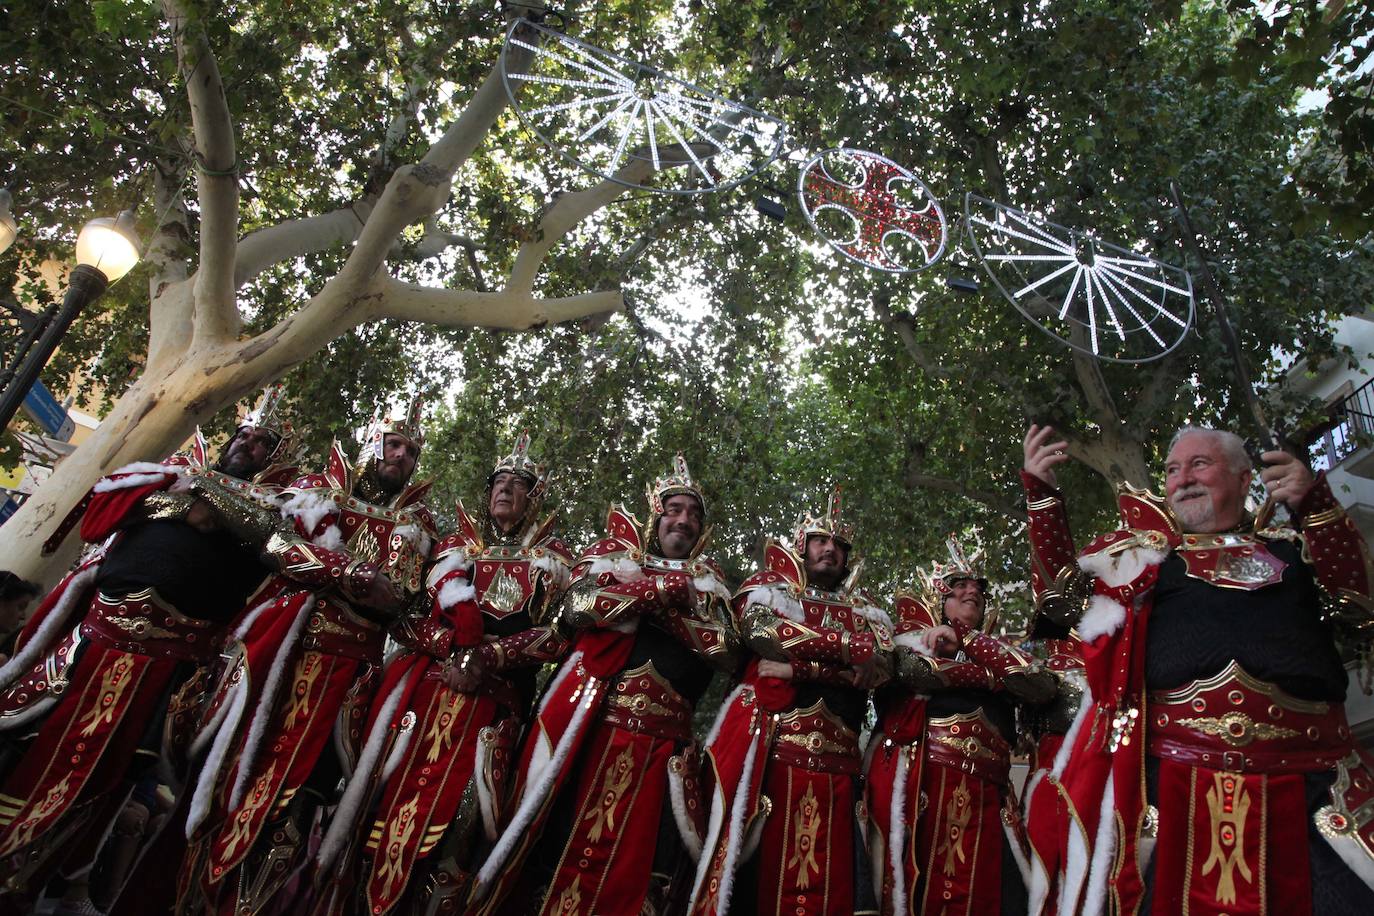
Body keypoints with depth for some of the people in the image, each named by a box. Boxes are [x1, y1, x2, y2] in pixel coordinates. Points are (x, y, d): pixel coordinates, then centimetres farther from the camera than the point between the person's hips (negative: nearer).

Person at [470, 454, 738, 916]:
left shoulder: (707, 584, 17)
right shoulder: (613, 555, 12)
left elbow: (728, 652, 3)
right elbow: (576, 607, -8)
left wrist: (676, 609, -7)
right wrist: (666, 589, -7)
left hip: (661, 739, 2)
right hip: (587, 723, -2)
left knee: (637, 866, 1)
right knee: (558, 847, -2)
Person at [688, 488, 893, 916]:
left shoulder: (865, 609, 21)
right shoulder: (769, 587, 13)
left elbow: (882, 666, 1)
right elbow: (767, 634, -10)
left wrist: (800, 668, -12)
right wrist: (851, 646, -6)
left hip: (837, 754, 3)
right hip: (769, 744, -3)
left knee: (830, 878, -1)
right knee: (760, 868, -6)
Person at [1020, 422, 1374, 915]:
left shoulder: (1293, 546, 15)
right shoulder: (1143, 551, 14)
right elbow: (1063, 600, 5)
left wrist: (1317, 506, -5)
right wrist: (1042, 494, -1)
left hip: (1308, 788, 1)